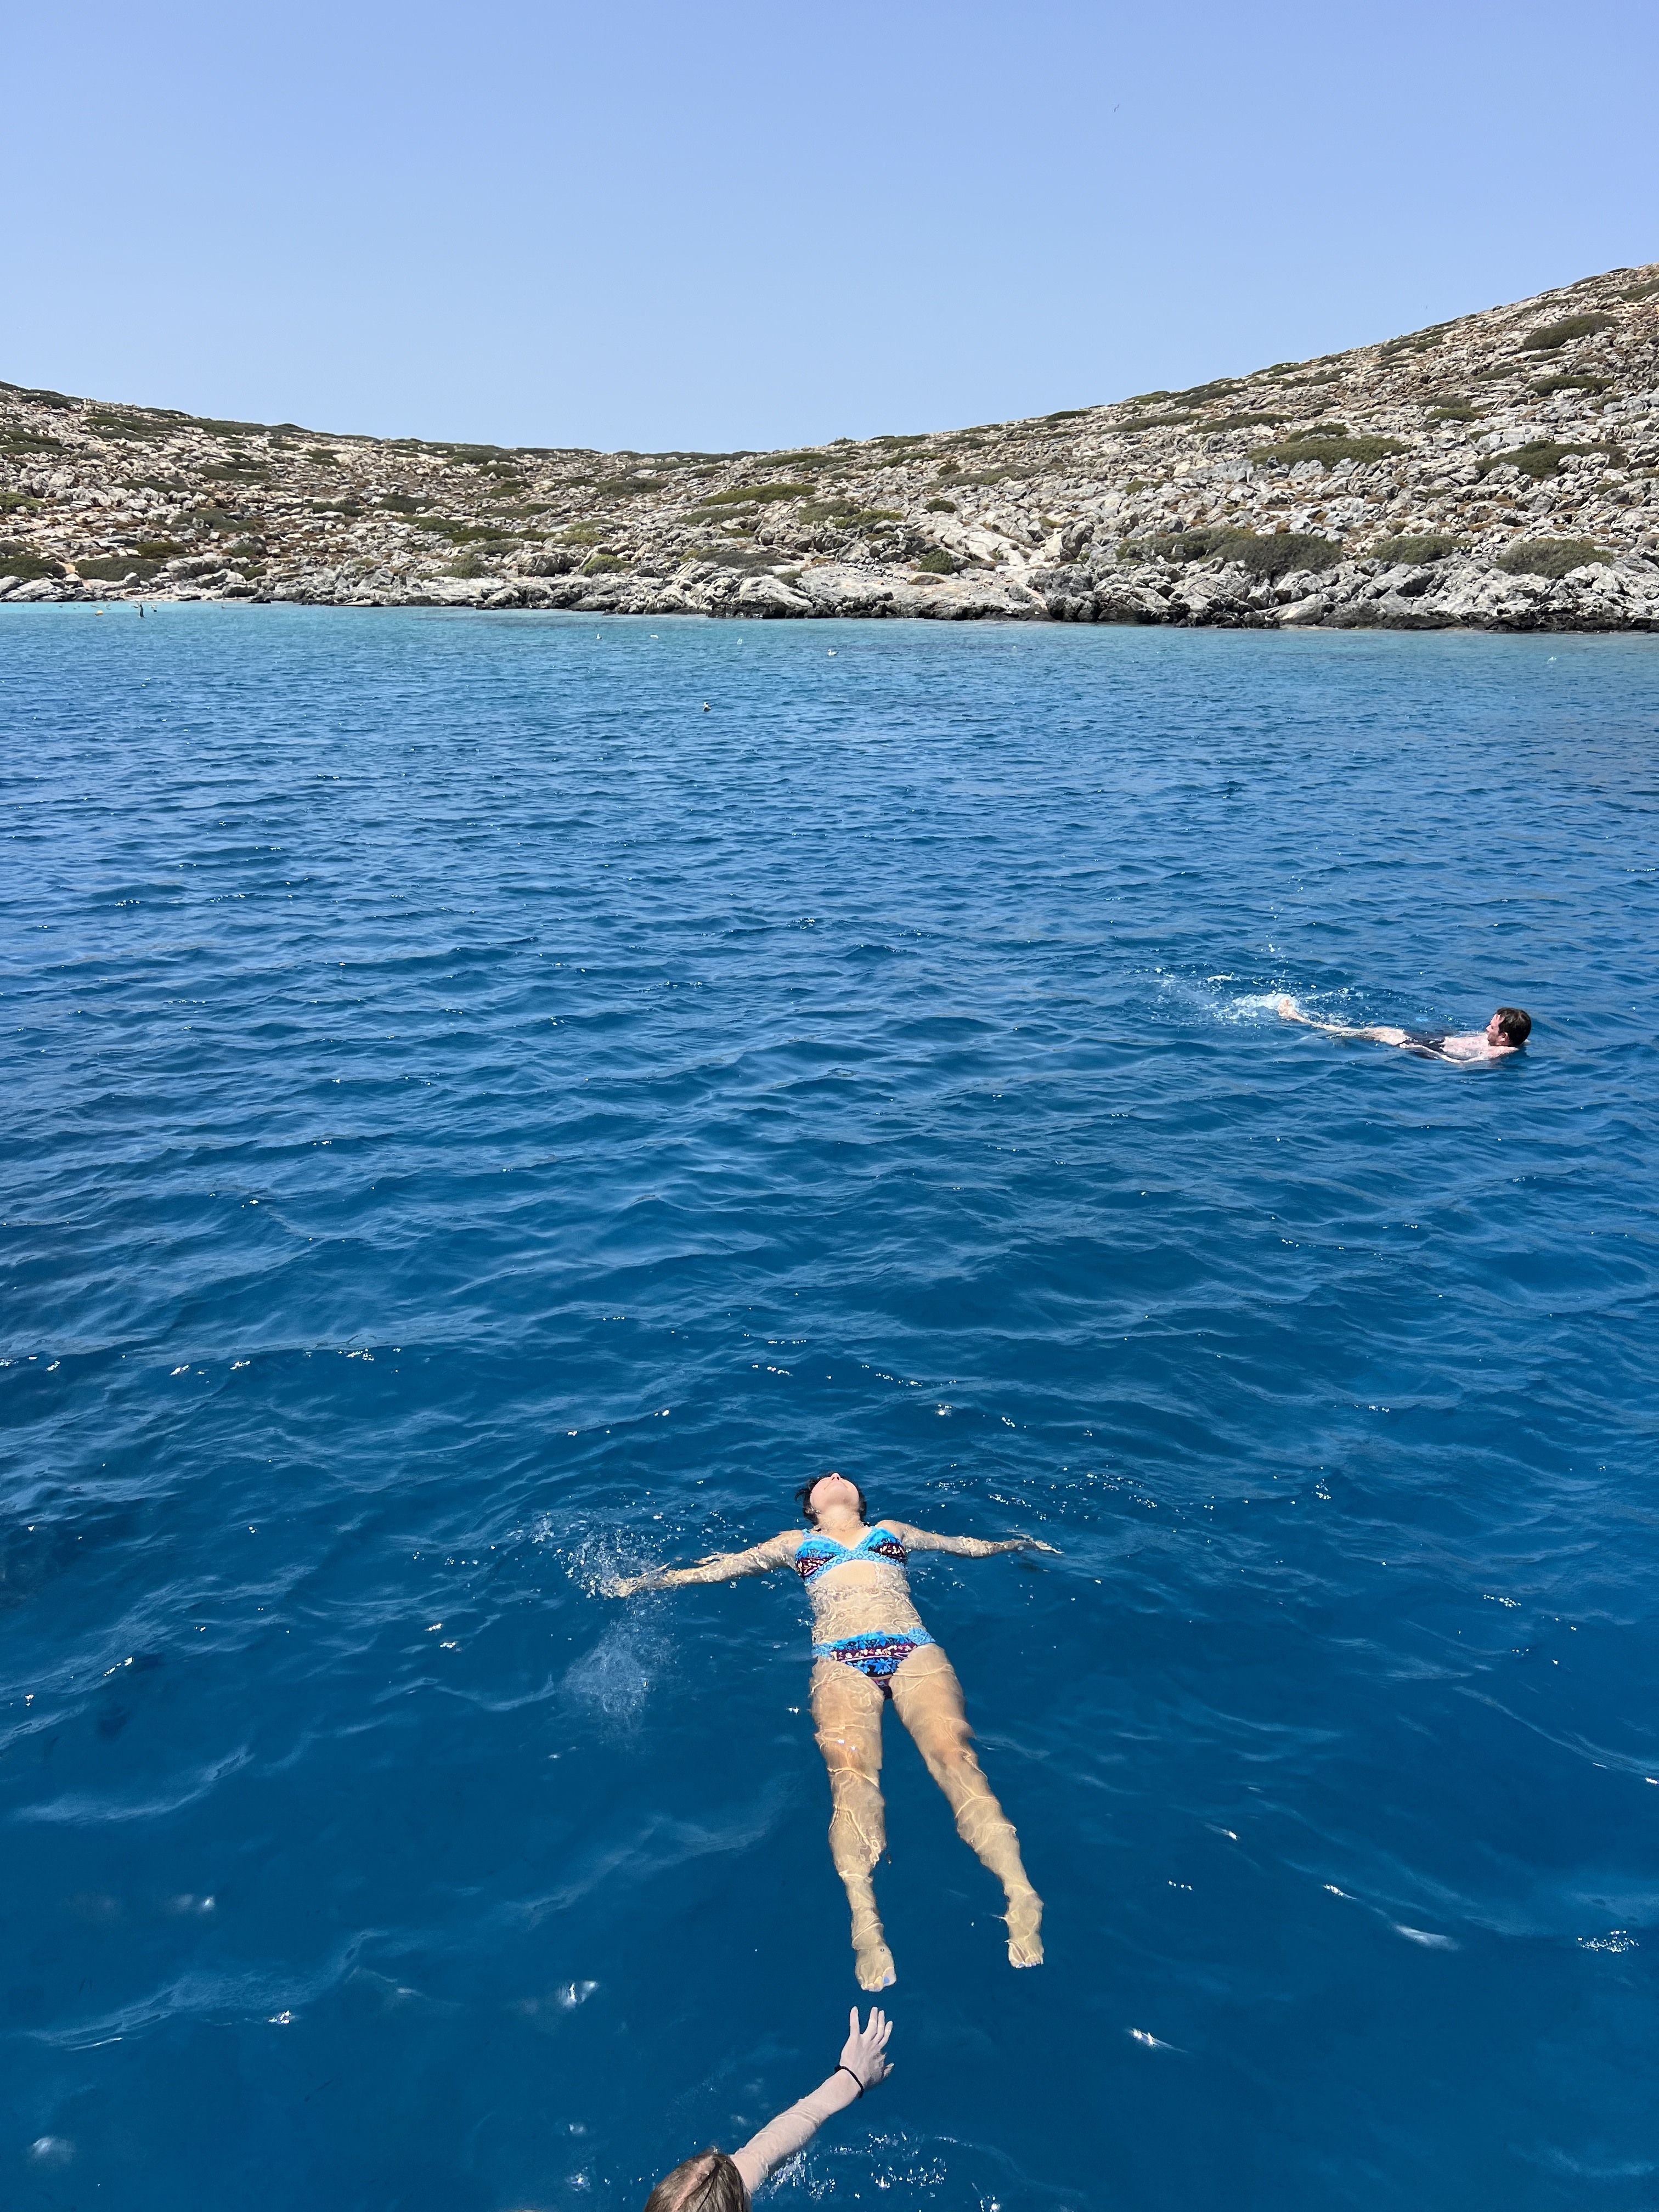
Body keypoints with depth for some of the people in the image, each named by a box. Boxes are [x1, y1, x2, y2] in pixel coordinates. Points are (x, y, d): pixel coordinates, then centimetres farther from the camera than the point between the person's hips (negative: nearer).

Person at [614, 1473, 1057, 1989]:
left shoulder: (893, 1531, 35)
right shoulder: (795, 1543, 33)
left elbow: (966, 1545, 40)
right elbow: (717, 1569, 33)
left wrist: (1015, 1544, 31)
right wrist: (650, 1581, 30)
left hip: (915, 1650, 1)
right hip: (841, 1659, 0)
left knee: (954, 1755, -28)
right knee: (851, 1773, -30)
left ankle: (1021, 1899, -44)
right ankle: (865, 1926, -48)